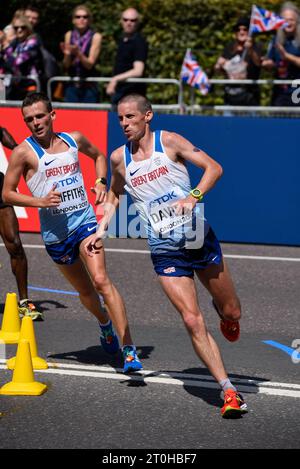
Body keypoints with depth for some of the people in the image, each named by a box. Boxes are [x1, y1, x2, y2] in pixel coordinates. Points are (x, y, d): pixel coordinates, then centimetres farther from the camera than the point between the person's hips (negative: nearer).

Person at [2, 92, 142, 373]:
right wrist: (40, 201, -17)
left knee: (101, 280, -18)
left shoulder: (73, 139, 5)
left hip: (84, 220, 0)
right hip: (54, 231, 0)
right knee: (85, 291, 13)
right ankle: (105, 323, 48)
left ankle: (129, 350, -21)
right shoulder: (24, 152, -6)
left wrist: (101, 182, 8)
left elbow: (98, 155, 26)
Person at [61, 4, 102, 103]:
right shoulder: (69, 35, 6)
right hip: (72, 86, 3)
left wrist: (78, 53, -27)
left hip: (89, 87, -3)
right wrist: (67, 54, -16)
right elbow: (66, 66, 5)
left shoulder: (95, 36, -3)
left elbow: (89, 64, -10)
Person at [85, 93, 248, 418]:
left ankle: (220, 308, 48)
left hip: (199, 239, -1)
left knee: (231, 312, 9)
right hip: (165, 253, 1)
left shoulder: (169, 141, -5)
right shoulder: (119, 158, 4)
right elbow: (114, 195, 23)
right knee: (193, 322, -13)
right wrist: (101, 230, 12)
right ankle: (229, 392, -9)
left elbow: (214, 168, -9)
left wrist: (193, 197, -24)